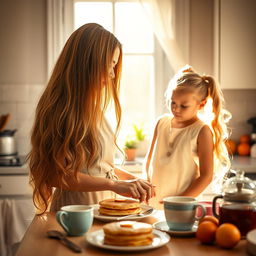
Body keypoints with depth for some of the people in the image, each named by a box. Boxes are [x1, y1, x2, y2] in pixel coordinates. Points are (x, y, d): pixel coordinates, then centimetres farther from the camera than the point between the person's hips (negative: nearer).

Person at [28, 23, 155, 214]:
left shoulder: (92, 107, 13)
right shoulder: (60, 108, -13)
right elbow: (55, 174, -17)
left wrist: (135, 181, 11)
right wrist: (114, 184, -20)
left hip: (103, 208, 7)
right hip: (77, 211, -6)